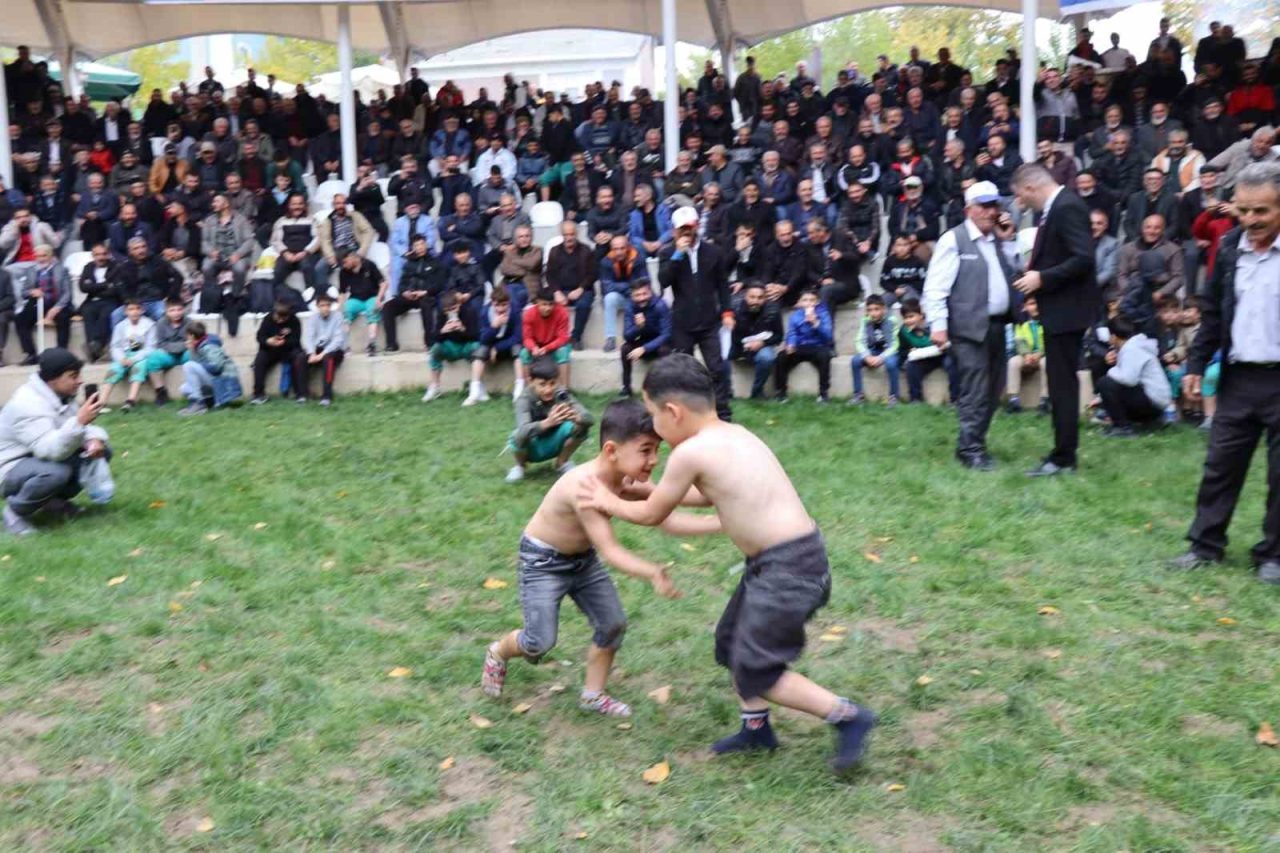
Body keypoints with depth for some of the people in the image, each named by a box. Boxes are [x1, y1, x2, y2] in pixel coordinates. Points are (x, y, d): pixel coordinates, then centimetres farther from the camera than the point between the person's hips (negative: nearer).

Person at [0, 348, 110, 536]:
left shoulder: (60, 395, 1)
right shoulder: (28, 404, -28)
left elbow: (84, 429, 6)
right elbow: (49, 450, -39)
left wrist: (95, 439, -19)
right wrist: (80, 421, -51)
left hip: (41, 458, 9)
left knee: (101, 451, -3)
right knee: (56, 472, -39)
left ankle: (55, 499, 8)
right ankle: (15, 511, -11)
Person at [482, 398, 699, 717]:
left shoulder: (628, 482, -14)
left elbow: (667, 519, -13)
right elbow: (609, 550, -40)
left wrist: (721, 523, -23)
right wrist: (653, 573, -54)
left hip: (583, 559, 8)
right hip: (543, 561, -7)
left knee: (613, 624, 5)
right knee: (541, 641, -4)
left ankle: (593, 694, 22)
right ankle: (498, 652, 28)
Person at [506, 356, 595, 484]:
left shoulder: (561, 394, -19)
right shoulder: (525, 399, -27)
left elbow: (589, 418, -28)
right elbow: (523, 431, -44)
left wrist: (575, 417, -53)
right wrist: (547, 423, -64)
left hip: (552, 445, 2)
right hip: (531, 448, -2)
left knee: (581, 425, -24)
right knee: (519, 436, -36)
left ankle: (562, 463, 3)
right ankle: (519, 466, -1)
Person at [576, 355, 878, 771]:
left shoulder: (690, 452, -16)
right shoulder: (731, 435, 11)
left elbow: (651, 515, 0)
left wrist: (609, 503, 17)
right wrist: (649, 488, 34)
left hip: (787, 567, -10)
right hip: (787, 558, 10)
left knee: (755, 671, 4)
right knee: (731, 643, 23)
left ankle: (849, 717, 11)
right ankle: (756, 728, 39)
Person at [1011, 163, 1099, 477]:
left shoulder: (1067, 207, -17)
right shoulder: (1055, 208, 12)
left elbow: (1084, 259, -25)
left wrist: (1042, 278, -20)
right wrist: (1034, 272, 5)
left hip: (1066, 309, -10)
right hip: (1058, 309, 10)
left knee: (1063, 384, -4)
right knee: (1060, 383, 15)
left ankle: (1063, 458, 2)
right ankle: (1062, 454, 24)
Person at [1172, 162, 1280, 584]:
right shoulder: (1230, 246, 5)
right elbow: (1212, 312, 11)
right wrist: (1196, 365, 6)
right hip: (1238, 377, 4)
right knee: (1220, 465, 8)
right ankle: (1206, 545, 18)